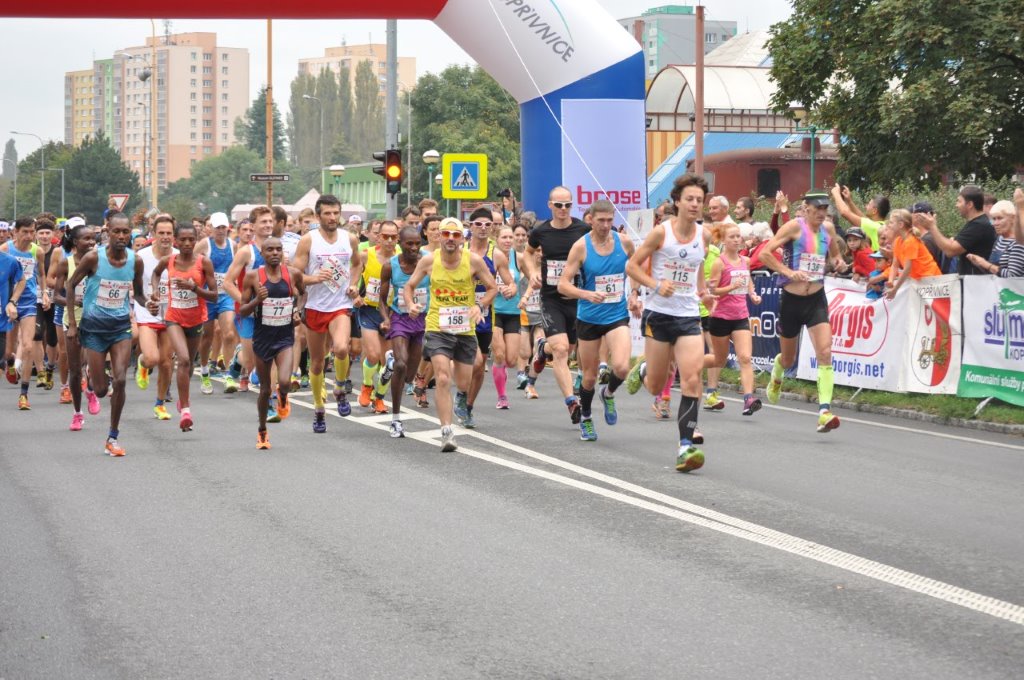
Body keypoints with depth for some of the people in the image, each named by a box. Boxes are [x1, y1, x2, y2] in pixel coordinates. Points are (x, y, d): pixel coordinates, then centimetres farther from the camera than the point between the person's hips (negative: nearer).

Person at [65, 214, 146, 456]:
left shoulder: (136, 261, -4)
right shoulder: (93, 257, -13)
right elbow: (70, 286, -1)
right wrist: (72, 323, -5)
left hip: (121, 326, 2)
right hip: (94, 327, -2)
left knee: (120, 380, -14)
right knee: (101, 390, 0)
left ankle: (113, 437, -2)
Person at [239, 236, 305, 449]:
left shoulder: (293, 274, -3)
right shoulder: (253, 276, -7)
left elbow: (303, 294, 19)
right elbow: (242, 310, -3)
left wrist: (298, 310, 0)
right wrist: (257, 300, -22)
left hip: (285, 337, 0)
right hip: (262, 337, 0)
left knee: (284, 382, -21)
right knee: (265, 389, 10)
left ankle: (283, 399, 18)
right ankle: (262, 432, 32)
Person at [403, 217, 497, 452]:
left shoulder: (473, 260, -7)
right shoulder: (429, 261, -4)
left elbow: (492, 287, 3)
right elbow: (409, 286, 8)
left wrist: (480, 305, -15)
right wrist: (410, 304, -12)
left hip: (466, 329, 1)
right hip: (437, 328, -1)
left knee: (464, 385, 10)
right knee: (443, 380, -16)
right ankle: (446, 432, -14)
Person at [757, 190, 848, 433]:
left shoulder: (828, 228, 6)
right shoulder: (795, 226, -8)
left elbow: (834, 255, 25)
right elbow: (765, 253, -12)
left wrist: (838, 263, 3)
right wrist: (788, 271, -21)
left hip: (817, 299, 2)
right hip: (792, 299, -2)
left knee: (825, 353, -17)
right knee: (788, 358, 14)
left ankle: (824, 411, -22)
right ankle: (776, 377, 52)